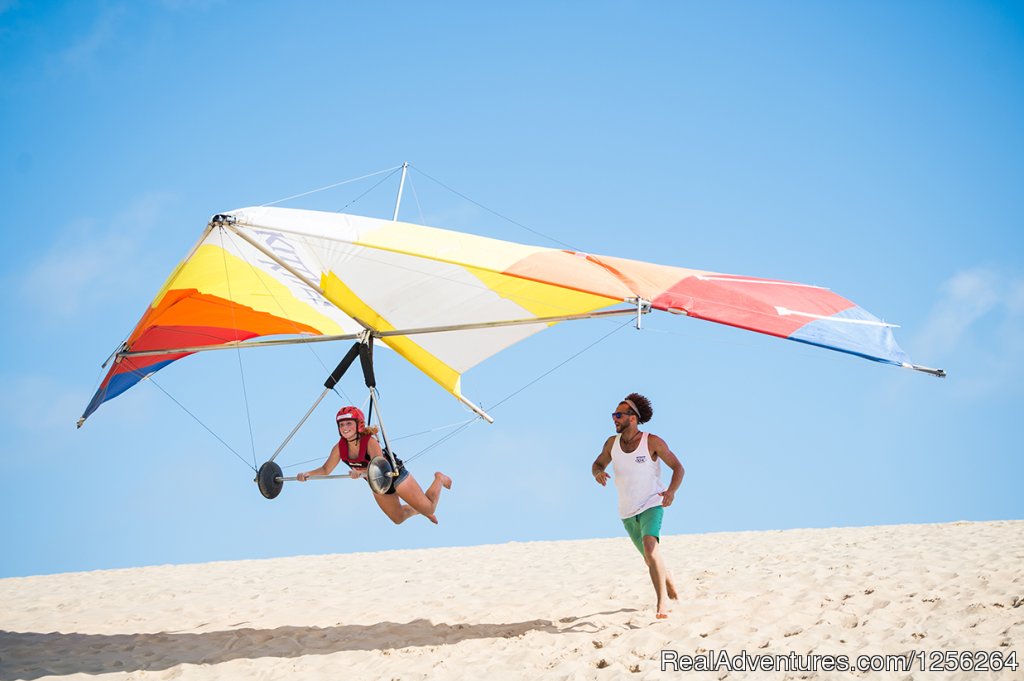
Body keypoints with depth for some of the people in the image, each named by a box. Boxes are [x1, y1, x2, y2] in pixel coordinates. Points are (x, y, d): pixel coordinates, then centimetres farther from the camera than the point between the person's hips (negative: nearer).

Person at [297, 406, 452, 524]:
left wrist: (362, 472, -65)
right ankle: (418, 510, 51)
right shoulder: (340, 447, -19)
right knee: (398, 518, 21)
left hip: (396, 476, -6)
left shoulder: (370, 441, -36)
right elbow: (325, 470, -11)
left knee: (429, 508, 3)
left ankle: (439, 479, 30)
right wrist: (307, 474, -29)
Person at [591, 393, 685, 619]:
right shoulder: (612, 443, -1)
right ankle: (671, 587, 47)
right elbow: (597, 464, 13)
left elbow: (678, 467, -7)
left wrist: (671, 491, -26)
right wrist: (598, 473, -13)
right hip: (627, 512, 5)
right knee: (650, 559, 18)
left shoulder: (652, 442, -13)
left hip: (651, 505, -5)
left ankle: (663, 601, -36)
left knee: (650, 545, -32)